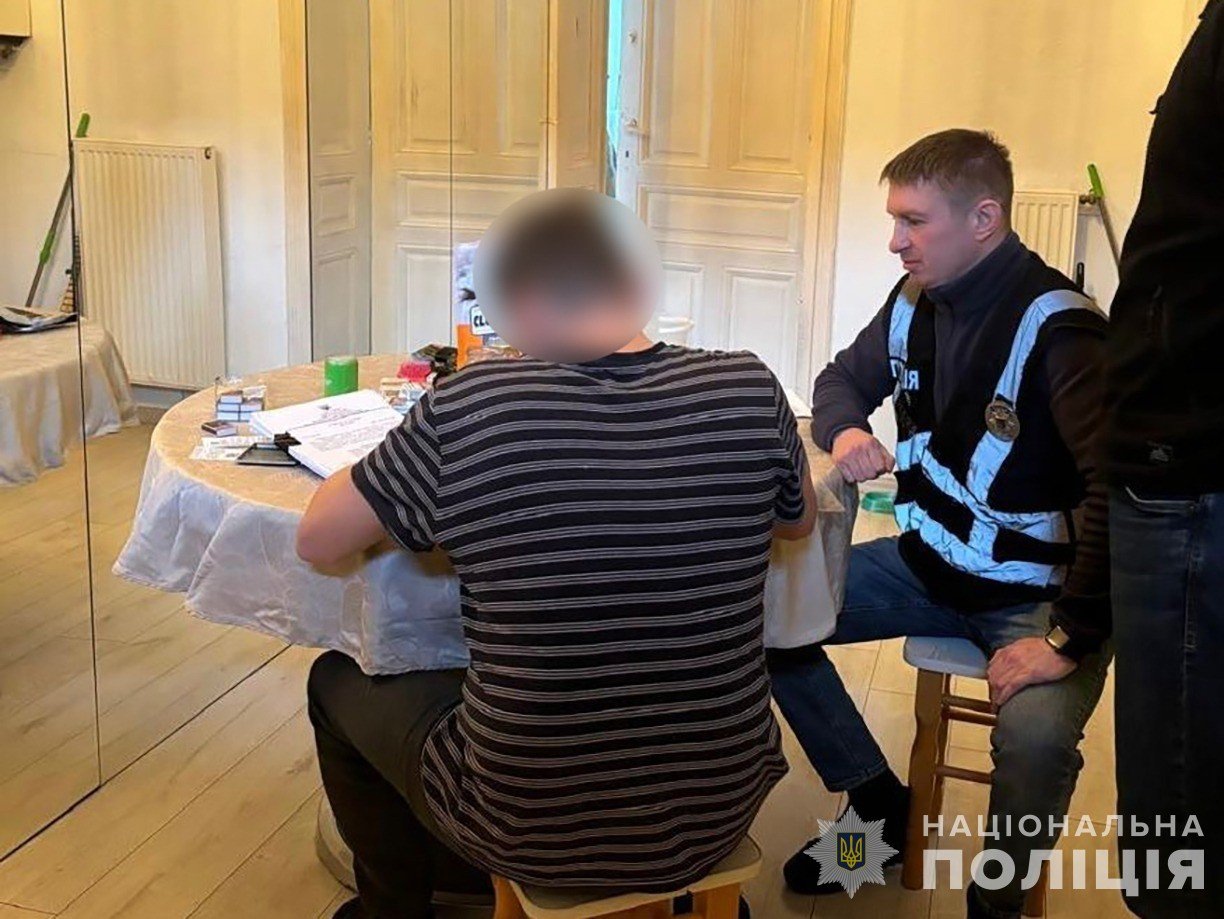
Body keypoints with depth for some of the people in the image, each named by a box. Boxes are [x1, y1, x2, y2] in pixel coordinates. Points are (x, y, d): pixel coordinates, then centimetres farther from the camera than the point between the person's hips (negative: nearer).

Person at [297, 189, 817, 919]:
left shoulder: (468, 409, -20)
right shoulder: (749, 390, -11)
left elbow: (317, 542, -6)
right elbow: (800, 522, 9)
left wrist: (404, 475, 11)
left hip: (533, 834, -3)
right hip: (718, 813, 4)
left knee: (339, 684, 25)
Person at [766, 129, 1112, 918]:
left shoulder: (1057, 326, -23)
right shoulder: (915, 301, 0)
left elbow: (1121, 489, -31)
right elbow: (844, 379, 17)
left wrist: (1071, 639, -31)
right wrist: (846, 431, -8)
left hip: (1036, 592, -7)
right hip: (930, 563, 7)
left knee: (1035, 735, -35)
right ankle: (882, 809, 12)